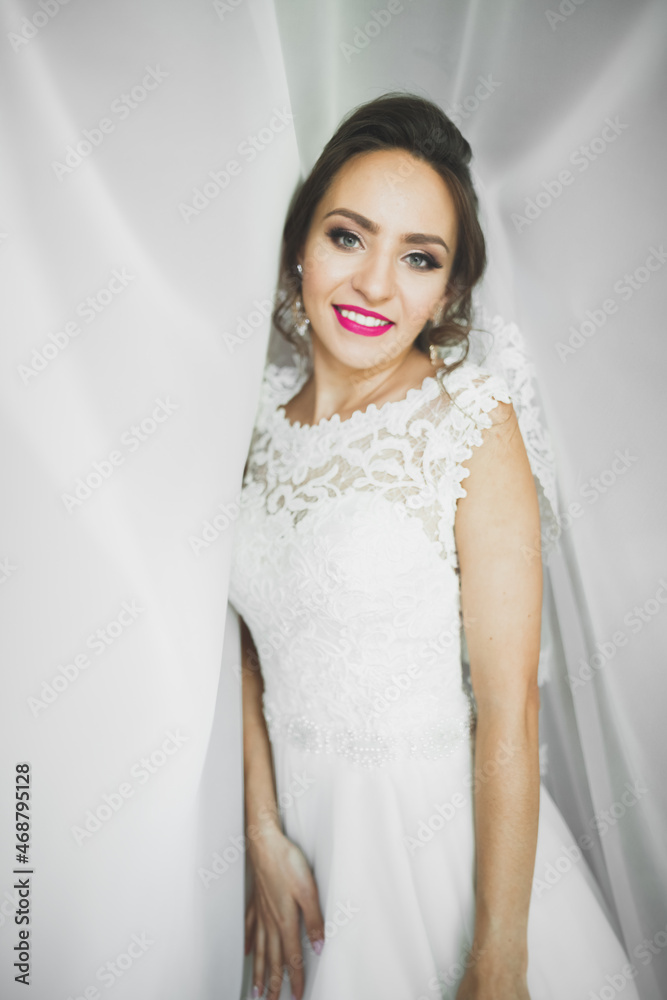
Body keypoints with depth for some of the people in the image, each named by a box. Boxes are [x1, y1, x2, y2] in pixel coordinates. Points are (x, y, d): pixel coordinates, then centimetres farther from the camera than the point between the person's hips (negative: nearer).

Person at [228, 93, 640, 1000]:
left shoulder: (472, 421, -17)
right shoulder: (264, 404, -3)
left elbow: (508, 707, -19)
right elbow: (249, 637, 0)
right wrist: (265, 834, -6)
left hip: (437, 818, -4)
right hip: (295, 810, 5)